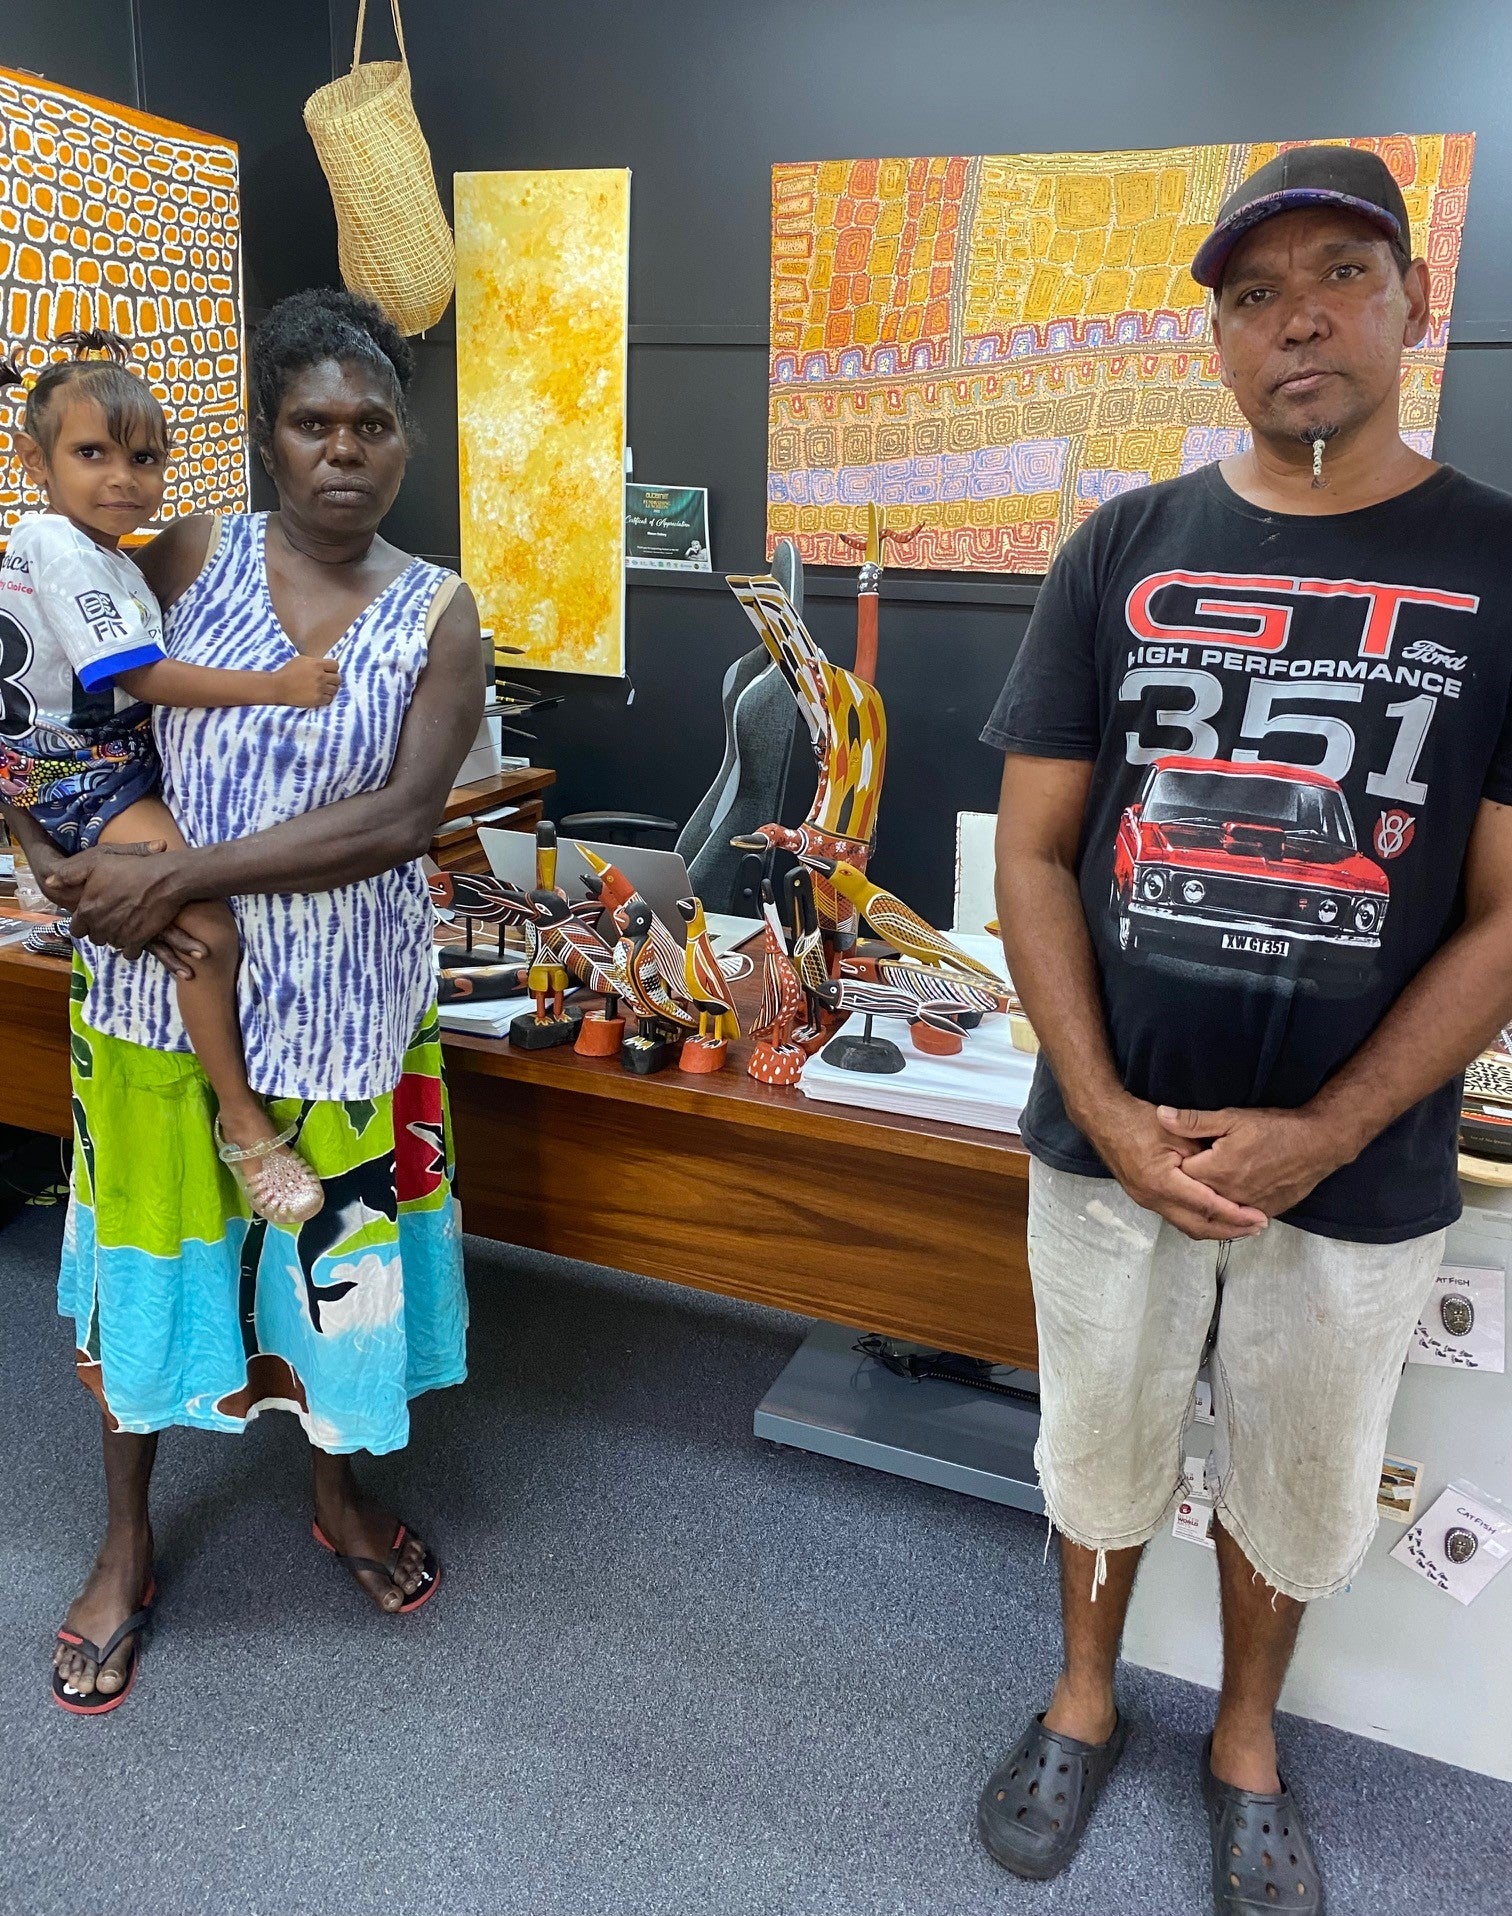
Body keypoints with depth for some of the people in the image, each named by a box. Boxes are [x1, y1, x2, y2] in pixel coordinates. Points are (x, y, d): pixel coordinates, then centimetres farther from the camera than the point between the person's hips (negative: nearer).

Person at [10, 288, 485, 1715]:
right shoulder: (185, 561, -3)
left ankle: (341, 1497, 43)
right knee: (146, 1253, 13)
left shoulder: (437, 615, -5)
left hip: (341, 1000, 0)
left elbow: (402, 817, -17)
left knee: (334, 1257, 14)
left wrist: (177, 875, -22)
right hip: (163, 985, 1)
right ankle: (125, 1548, 37)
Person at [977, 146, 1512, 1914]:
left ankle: (1245, 1739, 48)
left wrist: (1321, 1136, -16)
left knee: (1296, 1494, 19)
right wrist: (1106, 1111, -11)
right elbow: (1035, 850, -1)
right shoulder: (1124, 553, 0)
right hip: (1109, 1144, 1)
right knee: (1099, 1450, 19)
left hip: (1356, 1172, -1)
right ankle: (1084, 1701, 47)